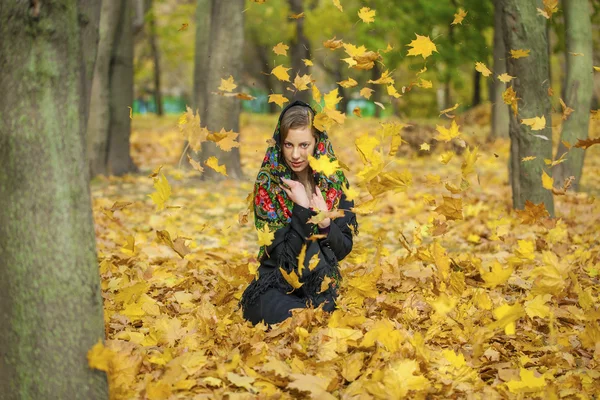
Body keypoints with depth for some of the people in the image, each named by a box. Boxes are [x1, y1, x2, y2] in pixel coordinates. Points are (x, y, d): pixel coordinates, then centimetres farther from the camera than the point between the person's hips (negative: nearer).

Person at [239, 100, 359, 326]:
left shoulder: (336, 183, 0)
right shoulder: (267, 183, -7)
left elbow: (344, 249, 1)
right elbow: (282, 253, -12)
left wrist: (325, 222, -17)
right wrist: (302, 209, -22)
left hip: (322, 287, 3)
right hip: (276, 287, -2)